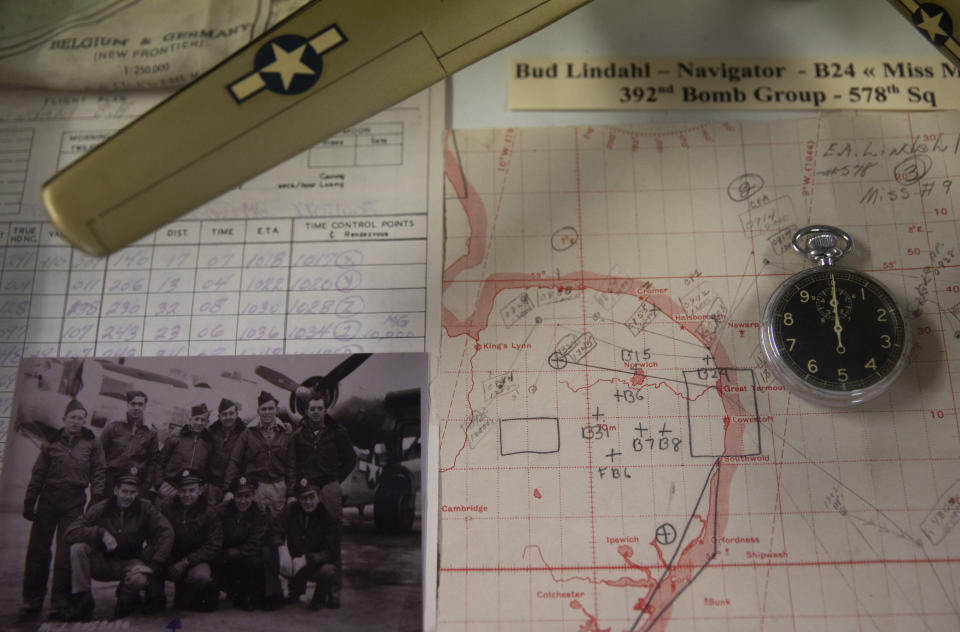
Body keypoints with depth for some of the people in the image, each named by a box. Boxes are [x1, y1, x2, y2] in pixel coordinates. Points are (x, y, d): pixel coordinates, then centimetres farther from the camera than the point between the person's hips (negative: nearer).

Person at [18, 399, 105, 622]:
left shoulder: (91, 444, 4)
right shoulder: (52, 442, 6)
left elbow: (98, 473, 1)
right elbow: (38, 475, 7)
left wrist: (98, 501, -7)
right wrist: (29, 503, 4)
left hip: (74, 503, -2)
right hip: (48, 500, 2)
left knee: (65, 554, -2)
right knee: (37, 551, 5)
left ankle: (59, 604, 7)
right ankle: (32, 601, 18)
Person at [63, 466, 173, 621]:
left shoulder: (145, 508, -9)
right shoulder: (100, 509, -9)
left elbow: (166, 532, -19)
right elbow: (69, 534, -17)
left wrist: (154, 565, -28)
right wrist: (100, 533, -31)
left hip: (129, 562, -1)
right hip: (102, 561, 1)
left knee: (140, 579, -34)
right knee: (78, 547, -25)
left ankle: (126, 599, 5)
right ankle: (82, 601, -13)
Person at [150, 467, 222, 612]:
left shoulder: (209, 513, -3)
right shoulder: (165, 506, -1)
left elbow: (213, 546, -6)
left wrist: (185, 562, -17)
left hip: (195, 561, -1)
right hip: (168, 559, 1)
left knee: (201, 576, -34)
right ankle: (155, 599, -6)